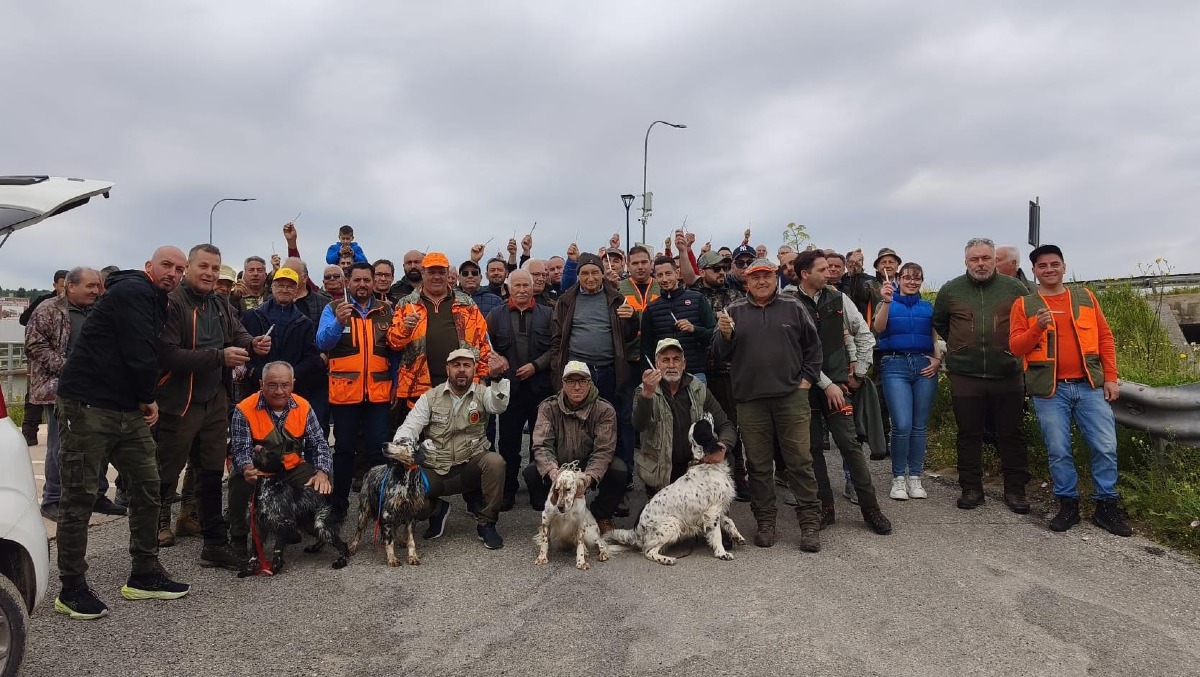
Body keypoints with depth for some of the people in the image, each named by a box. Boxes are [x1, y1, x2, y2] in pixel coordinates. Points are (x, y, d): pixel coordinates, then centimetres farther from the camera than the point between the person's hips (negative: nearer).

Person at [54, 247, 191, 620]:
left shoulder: (155, 301, 17)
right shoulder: (133, 291, -13)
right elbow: (139, 352, -19)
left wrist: (144, 400, 5)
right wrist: (149, 398, -5)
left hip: (126, 407, 9)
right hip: (88, 405, -9)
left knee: (147, 484, 9)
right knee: (79, 497, -1)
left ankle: (144, 575, 18)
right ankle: (71, 590, 9)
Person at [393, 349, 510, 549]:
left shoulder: (482, 393, 0)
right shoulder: (430, 397, 4)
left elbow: (499, 406, -22)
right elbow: (409, 427, -4)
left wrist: (497, 378, -43)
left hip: (471, 466, -1)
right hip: (435, 471, 1)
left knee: (495, 462, -32)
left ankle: (486, 523, -11)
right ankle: (437, 509, 14)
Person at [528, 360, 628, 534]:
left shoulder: (605, 410, -12)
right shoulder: (548, 407, -8)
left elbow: (603, 450, -21)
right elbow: (541, 445, -19)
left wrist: (589, 476, -41)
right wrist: (552, 470, -41)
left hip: (590, 469, -1)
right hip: (558, 466, 1)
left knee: (619, 471, -29)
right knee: (531, 472, -27)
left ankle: (601, 516, 0)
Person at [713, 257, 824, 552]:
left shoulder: (793, 308, 8)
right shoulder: (734, 311, 8)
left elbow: (813, 347, 12)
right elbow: (720, 354, 7)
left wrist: (807, 379, 3)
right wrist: (725, 334, -12)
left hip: (791, 397, -1)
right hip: (750, 400, 1)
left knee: (800, 461, 0)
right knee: (758, 465, 7)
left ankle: (810, 523, 10)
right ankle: (765, 522, 18)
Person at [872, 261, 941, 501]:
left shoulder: (928, 307, 16)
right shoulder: (888, 303, 8)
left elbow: (936, 338, 15)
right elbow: (878, 328, -10)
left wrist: (937, 359, -2)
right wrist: (886, 301, -23)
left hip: (924, 366, 3)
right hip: (895, 364, -3)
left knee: (919, 425, 4)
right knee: (902, 425, -12)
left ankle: (915, 478, 14)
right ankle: (898, 478, 2)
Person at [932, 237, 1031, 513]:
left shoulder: (1014, 288, 2)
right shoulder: (950, 290, 4)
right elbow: (938, 322, 18)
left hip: (1007, 376, 0)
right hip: (965, 377, 0)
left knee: (1012, 435, 7)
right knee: (969, 435, 7)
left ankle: (1015, 490, 19)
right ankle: (971, 488, 19)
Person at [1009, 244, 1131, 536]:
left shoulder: (1085, 297, 10)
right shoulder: (1024, 305, 3)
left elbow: (1105, 338, 10)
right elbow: (1016, 347, -2)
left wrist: (1110, 378, 4)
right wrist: (1037, 328, -20)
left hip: (1090, 385, 2)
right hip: (1049, 390, -2)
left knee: (1105, 446, 0)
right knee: (1058, 451, 2)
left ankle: (1106, 507, 14)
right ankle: (1068, 505, 16)